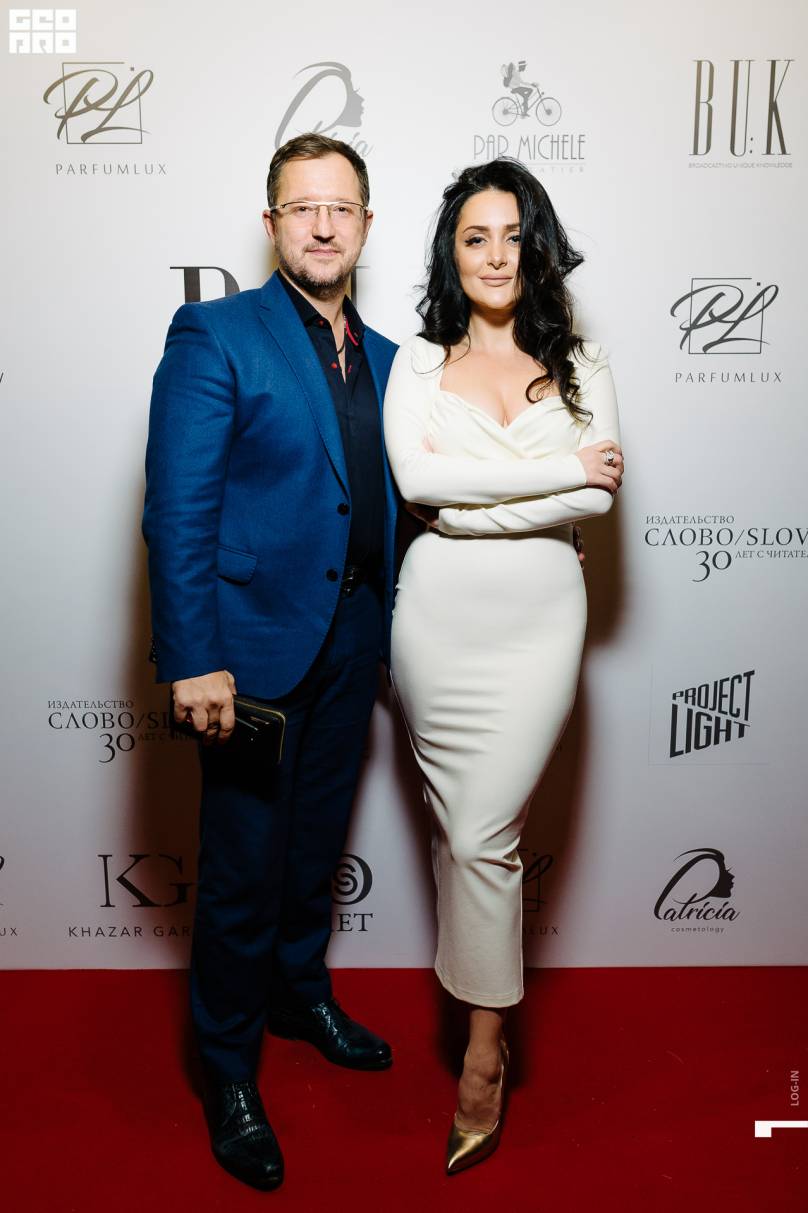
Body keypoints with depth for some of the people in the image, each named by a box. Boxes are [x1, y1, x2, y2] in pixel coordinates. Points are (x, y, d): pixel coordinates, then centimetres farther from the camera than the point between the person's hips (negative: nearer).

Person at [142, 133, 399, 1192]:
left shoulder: (382, 355, 11)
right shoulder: (215, 336, -8)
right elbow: (177, 510, -15)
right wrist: (193, 661, -20)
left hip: (351, 639, 6)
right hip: (254, 639, -6)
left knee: (316, 839, 21)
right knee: (243, 864, 6)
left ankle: (301, 992, 45)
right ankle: (229, 1070, 29)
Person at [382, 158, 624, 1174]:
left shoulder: (579, 365, 8)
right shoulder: (418, 360, 7)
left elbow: (601, 493, -6)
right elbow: (415, 474, -10)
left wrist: (468, 501, -11)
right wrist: (559, 470, -10)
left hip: (539, 616, -1)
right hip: (437, 614, 2)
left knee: (482, 832, -4)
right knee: (452, 820, 10)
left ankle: (483, 1054, 13)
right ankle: (476, 1001, 32)